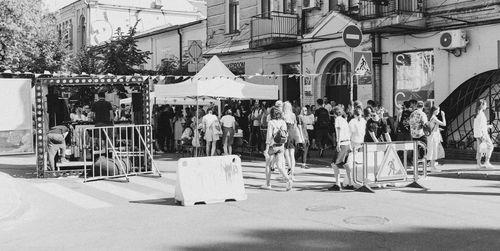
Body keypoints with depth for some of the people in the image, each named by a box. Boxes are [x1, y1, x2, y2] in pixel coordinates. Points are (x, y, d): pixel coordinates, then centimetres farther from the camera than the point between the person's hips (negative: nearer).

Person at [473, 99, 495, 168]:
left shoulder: (477, 113, 14)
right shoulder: (481, 113, -14)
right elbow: (481, 124, -20)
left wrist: (487, 126, 23)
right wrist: (484, 134, -22)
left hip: (477, 133, 9)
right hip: (482, 133, -9)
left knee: (479, 148, 8)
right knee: (490, 146, -2)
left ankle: (479, 164, 7)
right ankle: (487, 162, -5)